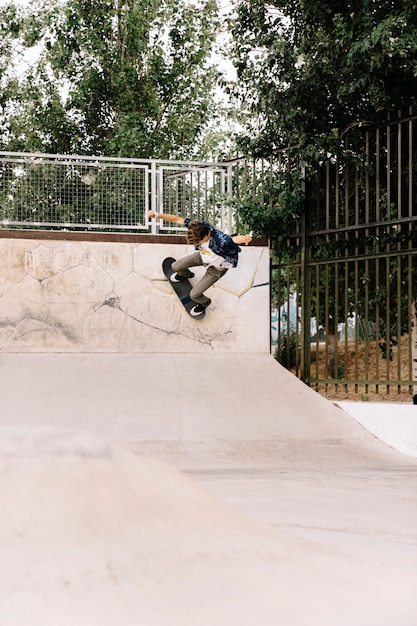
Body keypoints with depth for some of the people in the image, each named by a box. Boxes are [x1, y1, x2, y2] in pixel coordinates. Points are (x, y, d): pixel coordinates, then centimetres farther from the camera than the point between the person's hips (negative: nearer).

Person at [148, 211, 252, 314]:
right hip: (202, 256, 6)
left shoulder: (220, 240, -49)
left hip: (216, 268, -6)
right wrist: (156, 215, -31)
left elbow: (235, 239, -63)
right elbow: (177, 219, -25)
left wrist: (244, 238, -88)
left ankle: (205, 302, 39)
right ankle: (186, 275, 58)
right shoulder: (198, 228, -32)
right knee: (176, 267, 19)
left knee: (194, 295, 0)